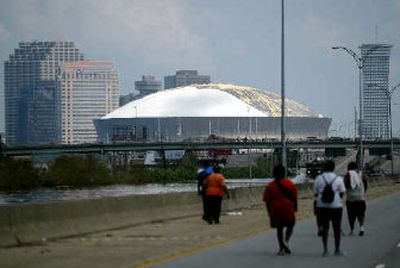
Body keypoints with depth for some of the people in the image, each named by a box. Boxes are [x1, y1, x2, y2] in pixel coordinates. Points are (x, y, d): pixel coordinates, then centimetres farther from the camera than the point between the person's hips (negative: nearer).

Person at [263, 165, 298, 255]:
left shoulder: (270, 186, 0)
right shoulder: (289, 183, -1)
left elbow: (267, 201, 0)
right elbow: (294, 197, 0)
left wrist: (270, 213, 8)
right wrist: (295, 207, 11)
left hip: (276, 210, 1)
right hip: (288, 209, -1)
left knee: (279, 228, 11)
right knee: (290, 226, 18)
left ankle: (281, 248, 7)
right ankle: (286, 241, -7)